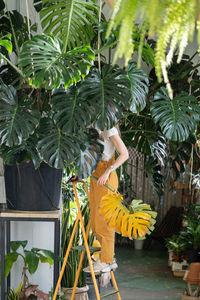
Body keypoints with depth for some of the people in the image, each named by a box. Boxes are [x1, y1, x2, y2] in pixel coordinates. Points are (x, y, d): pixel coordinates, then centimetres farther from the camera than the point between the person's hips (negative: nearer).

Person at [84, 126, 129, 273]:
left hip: (106, 179, -9)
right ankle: (110, 259, 16)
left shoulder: (109, 130, -7)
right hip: (95, 178, 9)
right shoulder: (97, 131, 18)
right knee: (95, 223, 9)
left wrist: (107, 171, -22)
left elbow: (124, 154, -15)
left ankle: (105, 261, 3)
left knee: (104, 220, -4)